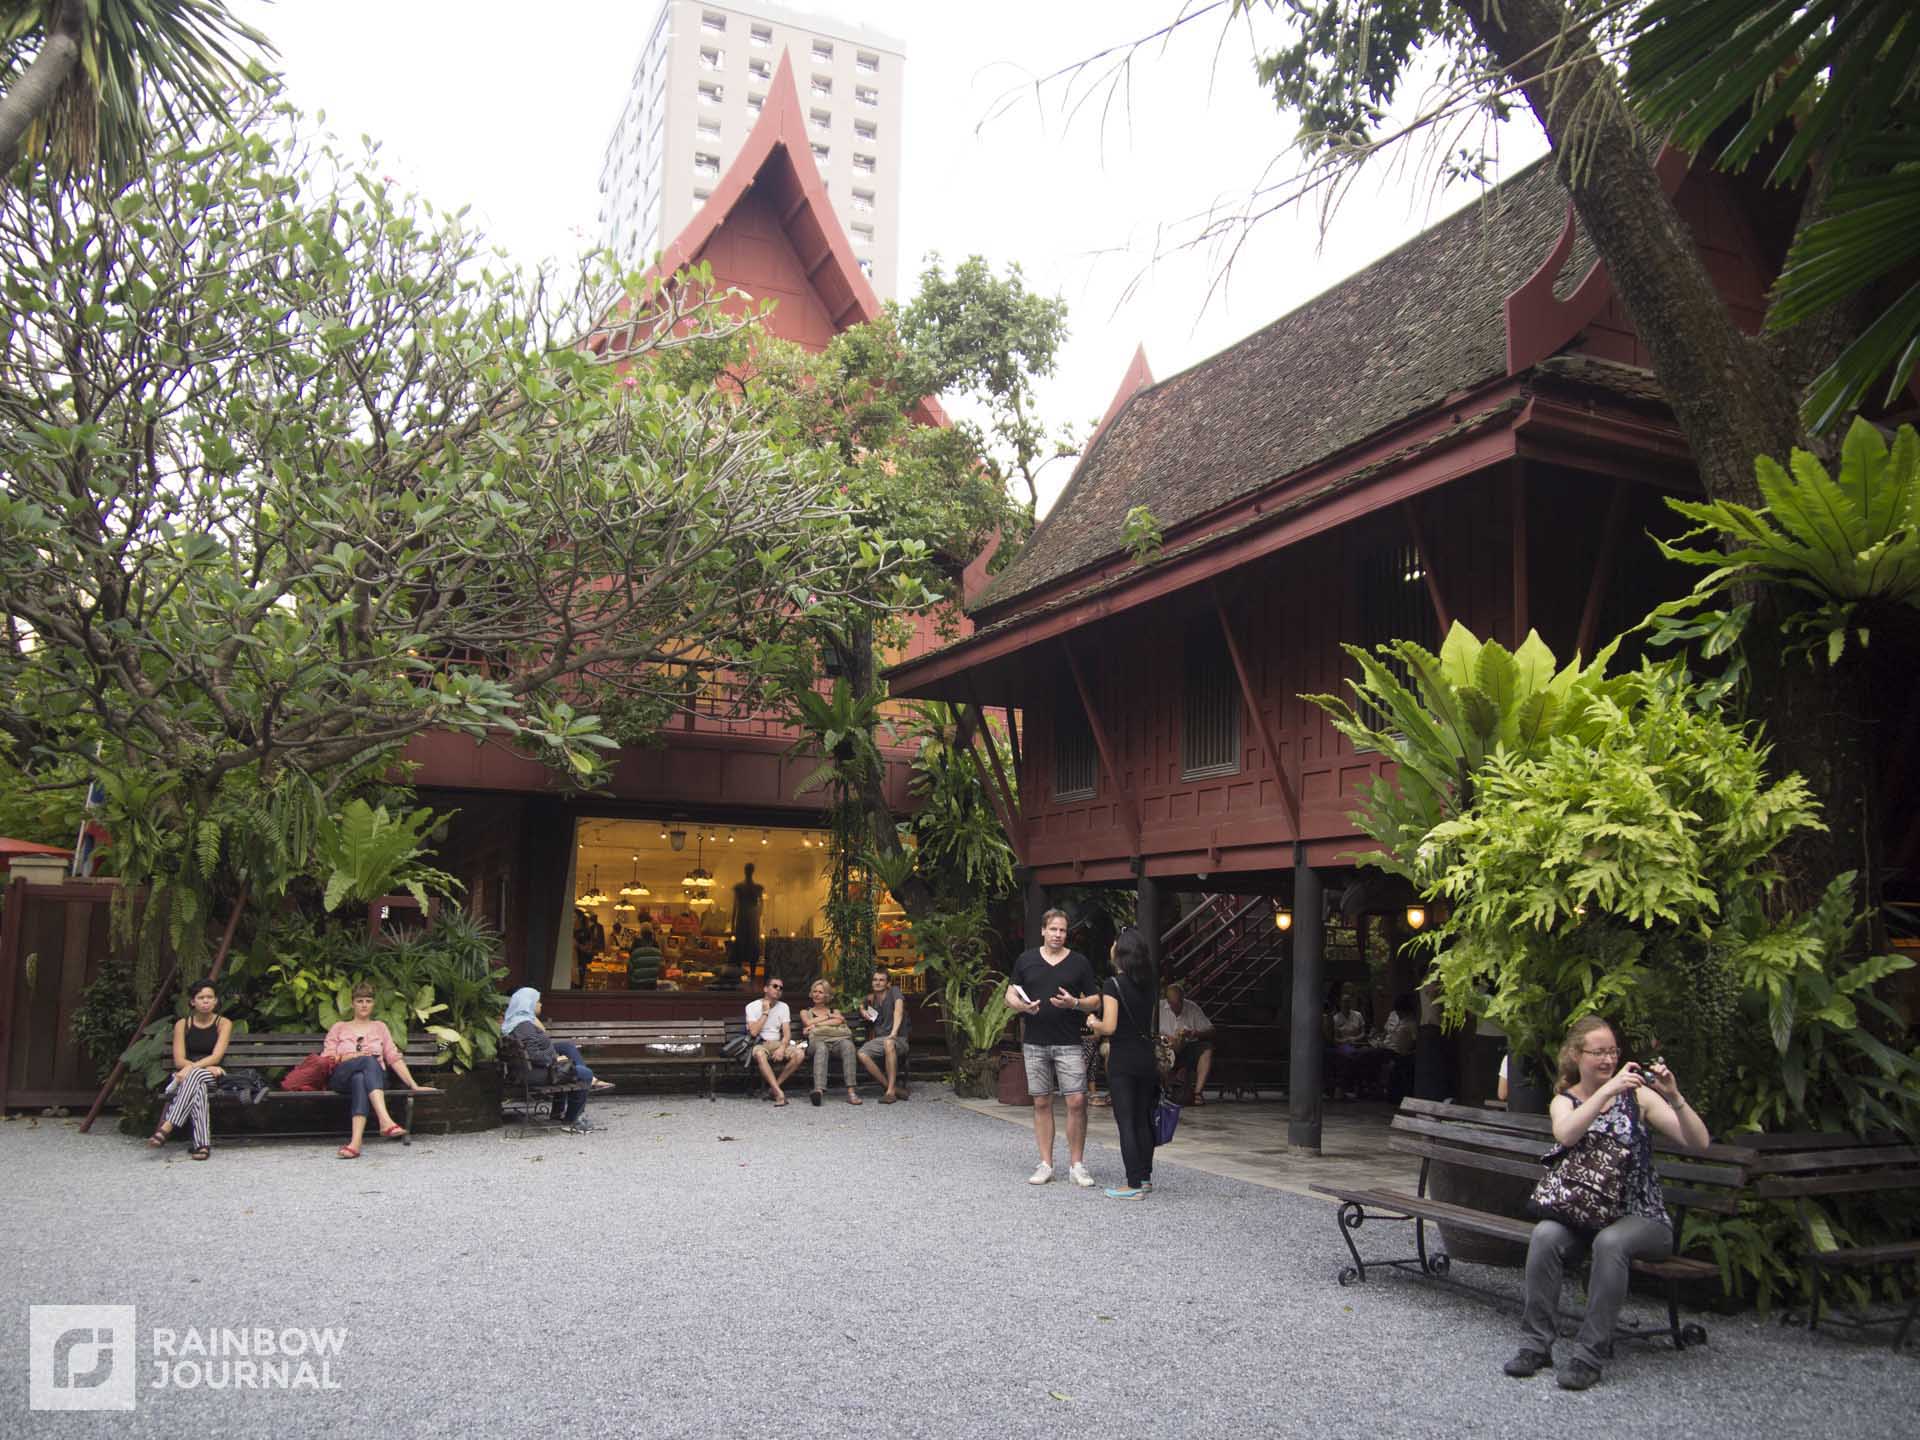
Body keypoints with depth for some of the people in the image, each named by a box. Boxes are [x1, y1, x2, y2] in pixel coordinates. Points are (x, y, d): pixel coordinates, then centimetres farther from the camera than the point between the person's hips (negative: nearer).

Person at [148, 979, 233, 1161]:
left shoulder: (223, 1023, 3)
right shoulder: (183, 1024, 6)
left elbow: (216, 1056, -10)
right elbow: (179, 1060, -2)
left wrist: (192, 1068, -26)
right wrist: (206, 1067, -17)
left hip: (212, 1076, -1)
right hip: (186, 1074, 1)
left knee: (195, 1076, -38)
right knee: (197, 1087, -37)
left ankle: (167, 1127, -47)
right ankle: (202, 1144, -44)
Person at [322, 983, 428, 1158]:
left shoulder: (379, 1027, 26)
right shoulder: (339, 1028, 25)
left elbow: (394, 1057, 17)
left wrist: (413, 1084, 5)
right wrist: (353, 1057, -3)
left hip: (375, 1077, 1)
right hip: (342, 1077, -1)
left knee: (360, 1079, -38)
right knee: (369, 1060, -36)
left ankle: (355, 1142, -57)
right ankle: (385, 1121, -56)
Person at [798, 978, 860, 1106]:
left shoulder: (834, 1010, 31)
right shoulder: (806, 1012, 30)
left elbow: (839, 1021, 7)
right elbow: (808, 1022, 6)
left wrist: (816, 1024, 0)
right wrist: (829, 1017, 11)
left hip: (837, 1038, 1)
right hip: (818, 1039, -1)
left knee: (847, 1045, -37)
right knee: (821, 1048, -41)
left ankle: (851, 1091, -47)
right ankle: (819, 1090, -61)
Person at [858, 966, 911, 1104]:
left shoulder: (894, 991, -2)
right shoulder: (872, 998, 16)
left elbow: (898, 1010, -20)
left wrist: (894, 1032, -35)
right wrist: (863, 1011, 12)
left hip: (898, 1039, -5)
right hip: (879, 1039, 5)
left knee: (889, 1042, -41)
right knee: (862, 1054, -26)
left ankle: (891, 1091, -38)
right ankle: (895, 1088, -21)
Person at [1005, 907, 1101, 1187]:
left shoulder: (1079, 962, 4)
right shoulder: (1026, 960, 8)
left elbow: (1095, 1001, 6)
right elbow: (1010, 995, 12)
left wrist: (1075, 1003, -14)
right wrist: (1022, 1006, -9)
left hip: (1069, 1043, -2)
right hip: (1035, 1043, 2)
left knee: (1077, 1101, -9)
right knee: (1041, 1103, 7)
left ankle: (1076, 1165, 3)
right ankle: (1046, 1164, 15)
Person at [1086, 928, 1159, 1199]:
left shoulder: (1113, 985, -13)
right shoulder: (1147, 984, 8)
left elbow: (1109, 1027, -19)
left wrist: (1093, 1023, 3)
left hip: (1122, 1059, -6)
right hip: (1146, 1055, 7)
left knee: (1126, 1122, -3)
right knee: (1143, 1120, 15)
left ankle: (1134, 1186, -3)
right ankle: (1145, 1177, 23)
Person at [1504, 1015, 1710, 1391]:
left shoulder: (1637, 1095, 1)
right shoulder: (1564, 1101, 7)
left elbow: (1700, 1143, -7)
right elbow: (1566, 1134, -19)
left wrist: (1674, 1097, -23)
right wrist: (1608, 1088, -27)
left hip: (1642, 1219, -2)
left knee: (1610, 1241, -35)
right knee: (1545, 1234, -29)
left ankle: (1587, 1354, -25)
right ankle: (1535, 1343, -17)